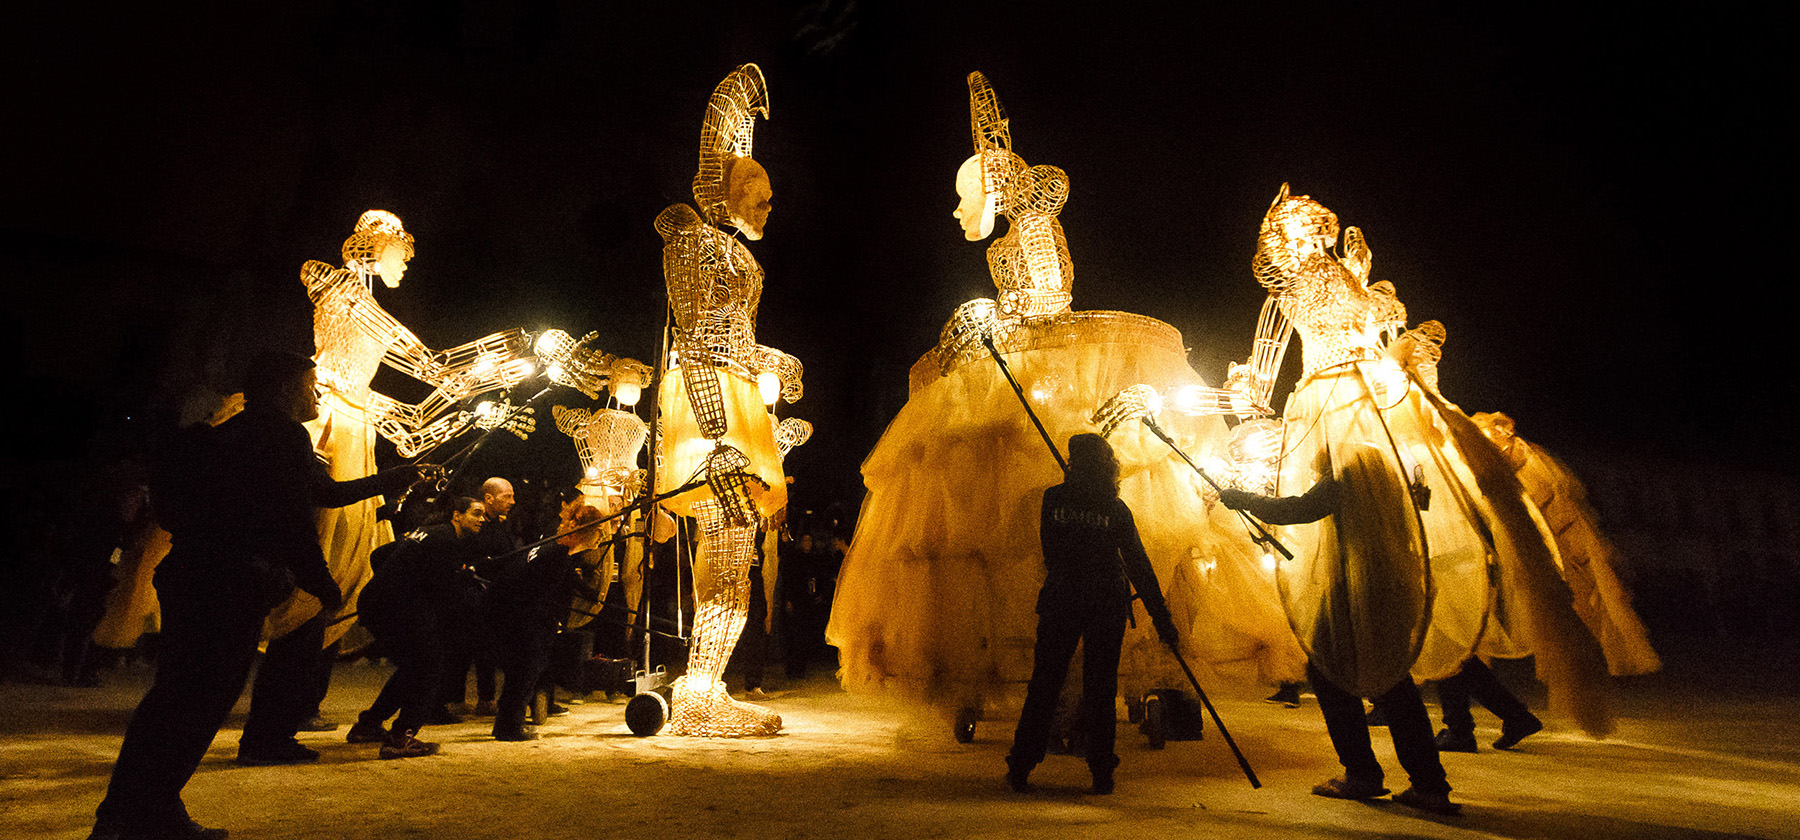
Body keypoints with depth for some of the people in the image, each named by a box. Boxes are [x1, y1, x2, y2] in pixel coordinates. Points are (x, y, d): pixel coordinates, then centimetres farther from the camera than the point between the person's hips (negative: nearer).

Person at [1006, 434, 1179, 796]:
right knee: (1100, 688, 9)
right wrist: (1162, 619, 1)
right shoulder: (1115, 509, -5)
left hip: (1060, 600, 0)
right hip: (1107, 605, 0)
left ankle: (1020, 769, 11)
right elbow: (1139, 566, -3)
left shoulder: (1053, 498, -3)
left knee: (1044, 685, 8)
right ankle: (1102, 773, 12)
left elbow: (1049, 552, 7)